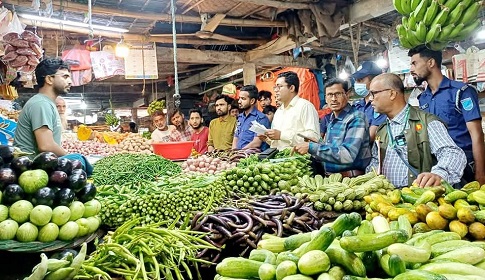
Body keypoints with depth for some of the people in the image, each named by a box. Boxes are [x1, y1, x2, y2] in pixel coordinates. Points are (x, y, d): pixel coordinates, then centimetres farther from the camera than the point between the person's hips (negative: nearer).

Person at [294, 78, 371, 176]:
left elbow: (347, 155, -23)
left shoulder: (356, 118, -12)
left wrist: (311, 147, -22)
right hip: (330, 176, 6)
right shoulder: (330, 119, 11)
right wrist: (317, 144, 3)